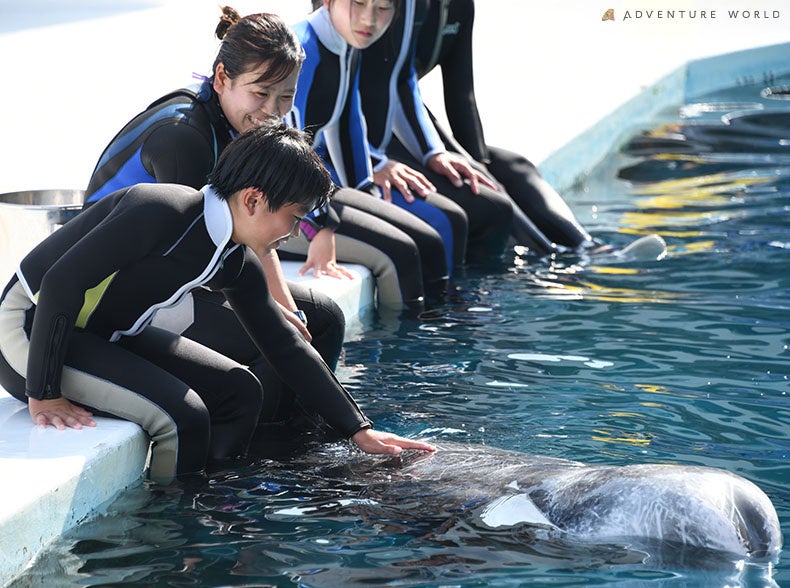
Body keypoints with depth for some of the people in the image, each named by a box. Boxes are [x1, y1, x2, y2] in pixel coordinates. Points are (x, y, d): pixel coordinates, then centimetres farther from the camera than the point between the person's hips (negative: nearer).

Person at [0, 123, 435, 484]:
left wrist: (360, 431, 6)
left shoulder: (236, 264, 1)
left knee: (238, 392, 1)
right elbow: (61, 281, -28)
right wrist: (43, 394, -26)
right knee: (182, 416, -23)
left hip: (105, 337, 9)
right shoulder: (162, 211, -27)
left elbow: (286, 347, 8)